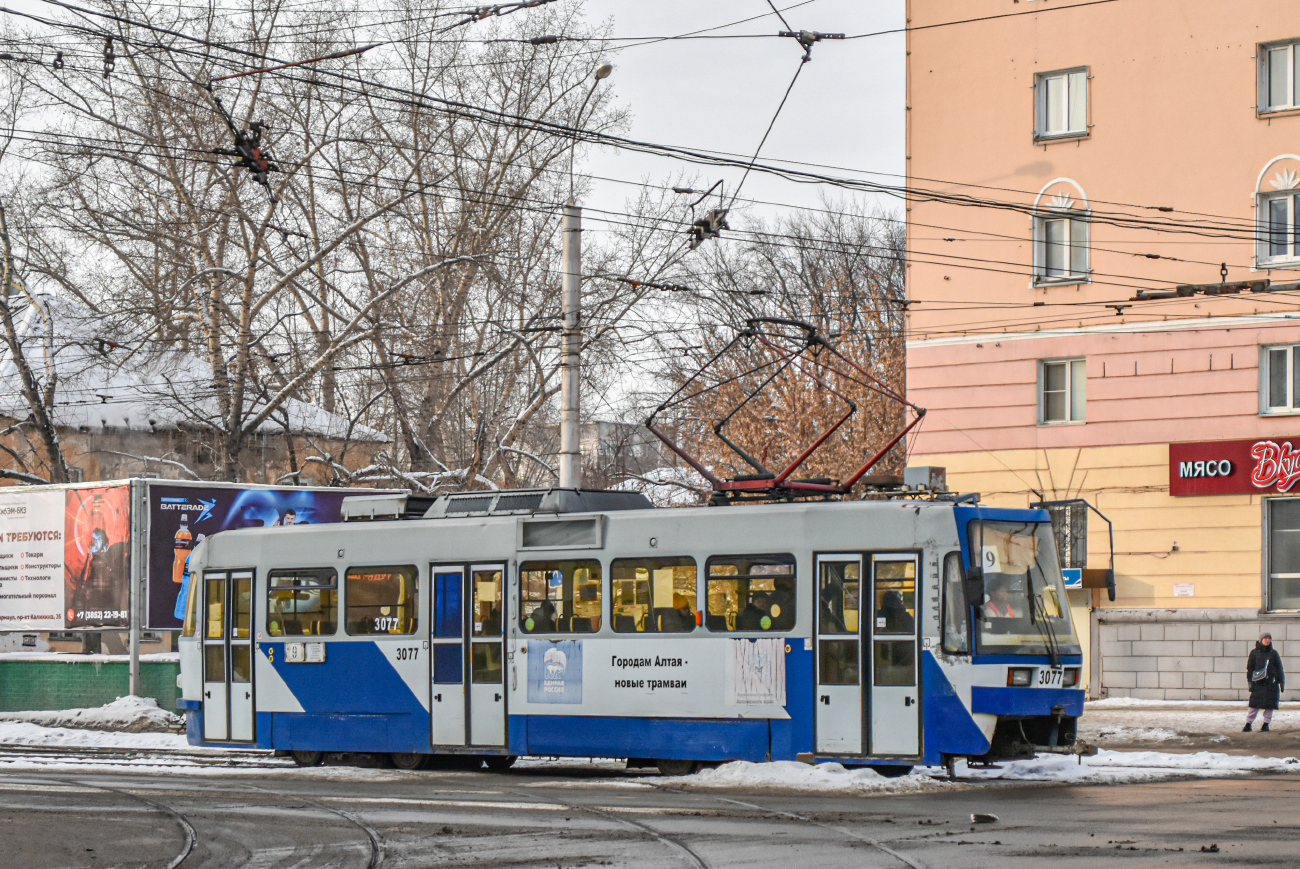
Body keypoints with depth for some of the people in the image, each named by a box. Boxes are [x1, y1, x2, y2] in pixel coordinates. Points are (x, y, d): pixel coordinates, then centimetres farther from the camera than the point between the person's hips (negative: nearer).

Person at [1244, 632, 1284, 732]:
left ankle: (1266, 724, 11)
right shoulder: (1254, 652, 5)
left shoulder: (1273, 653, 9)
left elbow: (1279, 668, 11)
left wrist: (1282, 682, 6)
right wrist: (1250, 681, -4)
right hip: (1258, 683, -2)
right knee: (1255, 705, -4)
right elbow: (1250, 667, 4)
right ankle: (1248, 724, 2)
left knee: (1269, 705, 2)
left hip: (1271, 683, 2)